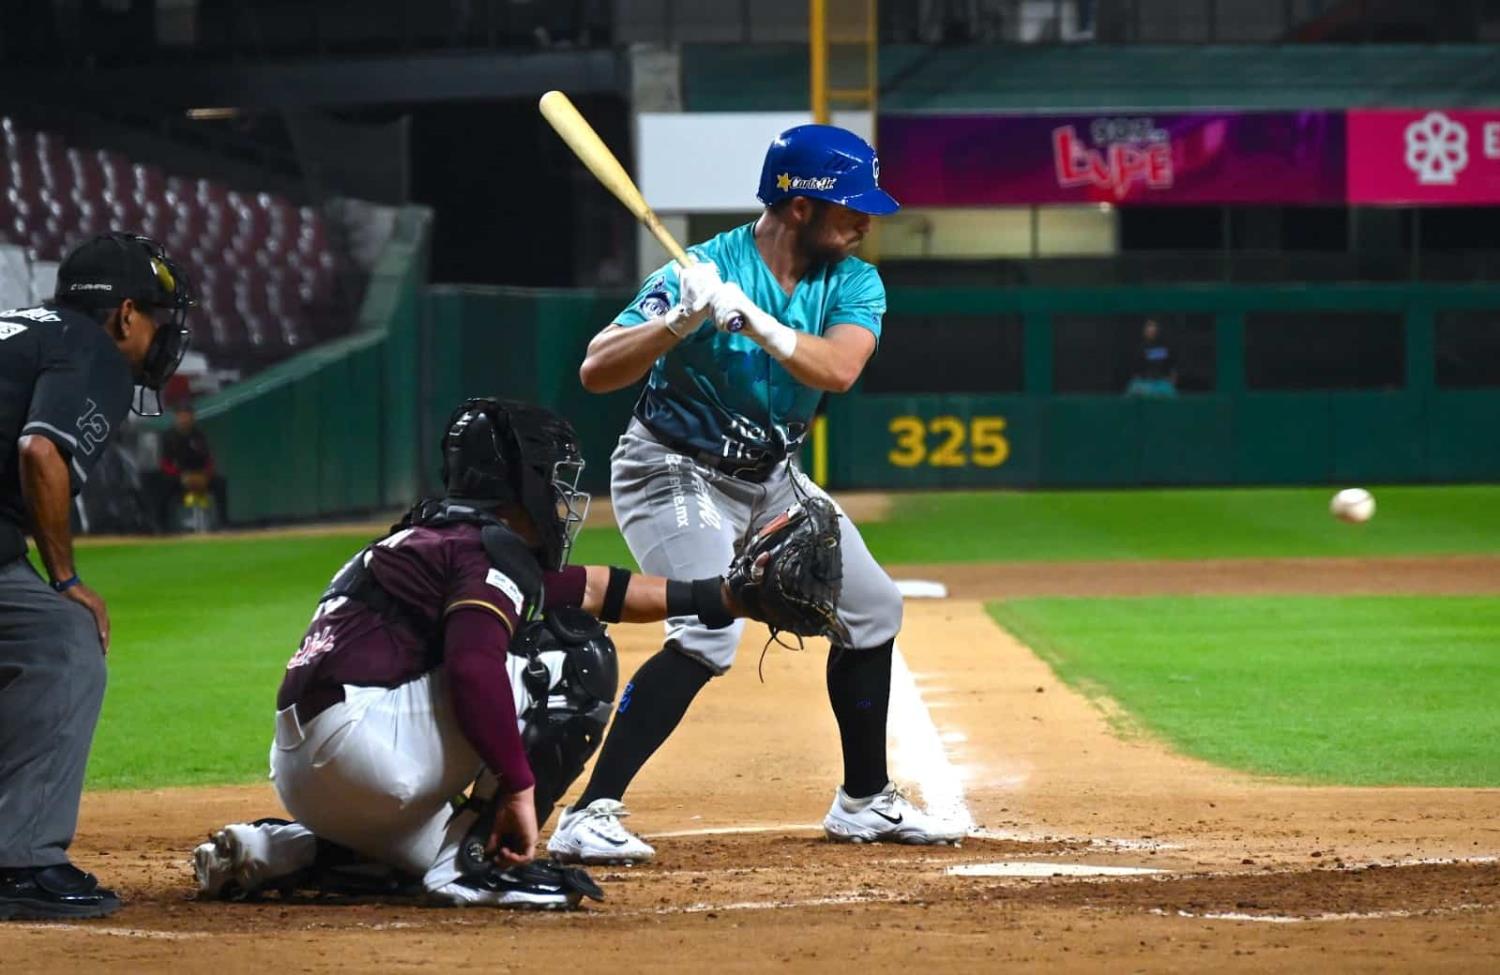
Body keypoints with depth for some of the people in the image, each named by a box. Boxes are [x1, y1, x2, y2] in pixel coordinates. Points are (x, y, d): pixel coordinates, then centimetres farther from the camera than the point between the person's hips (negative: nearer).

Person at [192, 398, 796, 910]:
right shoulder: (492, 549, -5)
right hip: (362, 742, -10)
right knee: (579, 656, -4)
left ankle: (266, 852, 15)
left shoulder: (429, 539, 25)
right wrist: (520, 786, -20)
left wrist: (713, 597, 34)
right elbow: (474, 669, -23)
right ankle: (477, 862, -9)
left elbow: (586, 590, 32)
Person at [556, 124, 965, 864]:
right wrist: (679, 323, -43)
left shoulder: (853, 283, -6)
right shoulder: (707, 271, -22)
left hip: (770, 478, 8)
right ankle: (589, 817, -28)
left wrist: (755, 321, -39)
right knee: (710, 632, -27)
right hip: (675, 471, -7)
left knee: (871, 608, 12)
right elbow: (595, 373, -27)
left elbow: (838, 368, -26)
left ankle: (865, 803, 28)